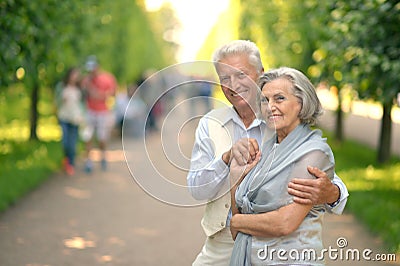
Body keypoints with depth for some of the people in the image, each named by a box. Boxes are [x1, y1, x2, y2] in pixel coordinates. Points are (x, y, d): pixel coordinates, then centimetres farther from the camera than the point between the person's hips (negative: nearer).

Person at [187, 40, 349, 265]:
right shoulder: (210, 124, 3)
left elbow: (328, 178, -12)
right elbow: (197, 190, -1)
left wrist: (330, 194, -36)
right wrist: (227, 158, -18)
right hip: (223, 245, 2)